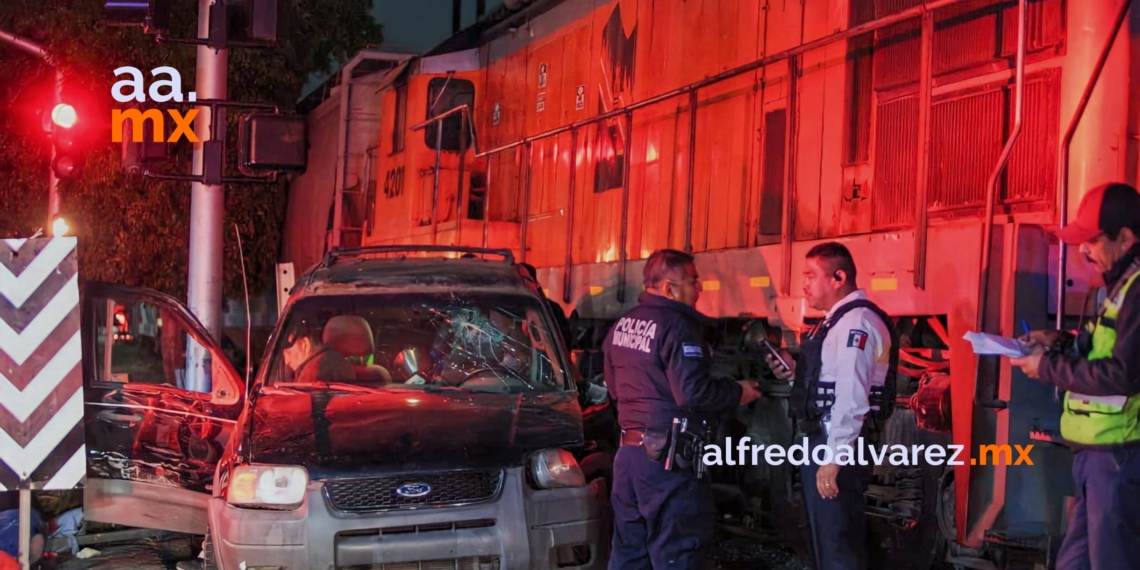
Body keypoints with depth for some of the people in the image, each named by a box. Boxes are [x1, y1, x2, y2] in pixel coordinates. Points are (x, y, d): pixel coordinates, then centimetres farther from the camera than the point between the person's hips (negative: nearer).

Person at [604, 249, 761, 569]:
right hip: (667, 457, -9)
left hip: (627, 450, 9)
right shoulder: (677, 326, -16)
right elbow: (693, 392, -23)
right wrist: (737, 394, -8)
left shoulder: (623, 324, 12)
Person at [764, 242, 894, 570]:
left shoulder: (856, 321, -16)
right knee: (826, 539, 19)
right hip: (821, 441, 11)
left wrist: (834, 457, -26)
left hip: (837, 445, -11)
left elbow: (852, 397, -24)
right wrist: (795, 374, 8)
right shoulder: (838, 319, 17)